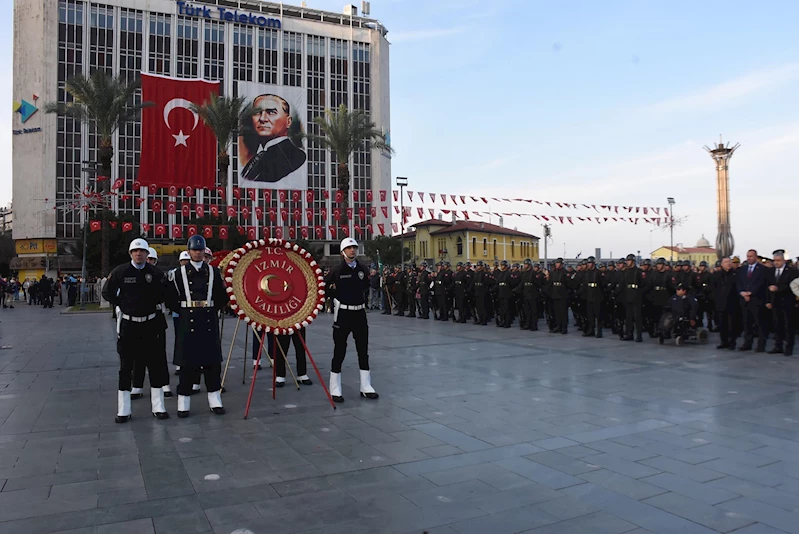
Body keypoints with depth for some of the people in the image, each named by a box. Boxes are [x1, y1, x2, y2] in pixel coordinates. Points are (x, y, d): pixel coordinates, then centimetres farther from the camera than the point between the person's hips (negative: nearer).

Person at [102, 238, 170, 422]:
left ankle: (158, 407, 13)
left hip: (149, 324, 1)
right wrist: (121, 304, 1)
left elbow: (163, 295, 12)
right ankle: (123, 411, 12)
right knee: (125, 367, 4)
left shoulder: (155, 273, 0)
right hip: (128, 325, -1)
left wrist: (153, 302, 1)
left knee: (156, 365, 3)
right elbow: (107, 292, 7)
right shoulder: (120, 272, -3)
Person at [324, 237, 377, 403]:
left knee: (363, 350, 9)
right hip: (343, 313, -4)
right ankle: (335, 390, 9)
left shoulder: (363, 269, 4)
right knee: (339, 351, 1)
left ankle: (366, 387, 19)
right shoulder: (336, 270, -9)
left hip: (359, 312, 5)